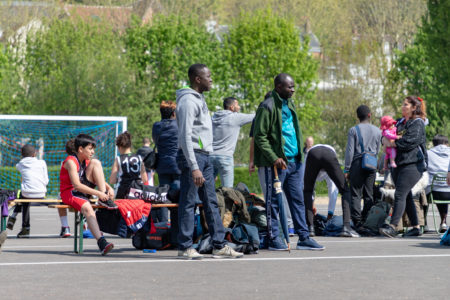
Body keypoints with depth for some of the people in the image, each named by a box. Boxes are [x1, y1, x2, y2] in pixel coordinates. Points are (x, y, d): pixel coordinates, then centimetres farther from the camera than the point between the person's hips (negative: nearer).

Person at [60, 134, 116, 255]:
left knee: (96, 163, -6)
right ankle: (101, 242, -49)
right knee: (87, 208, -38)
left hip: (83, 190, 8)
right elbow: (77, 185, -26)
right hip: (69, 193, -8)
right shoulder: (70, 162, -16)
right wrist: (98, 193, -30)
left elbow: (98, 179, 13)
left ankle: (105, 199, -16)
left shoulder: (86, 161, 10)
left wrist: (109, 187, -9)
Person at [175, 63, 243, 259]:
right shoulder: (188, 101, -13)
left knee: (211, 202, 10)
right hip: (192, 155, -10)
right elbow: (186, 136, -20)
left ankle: (219, 245, 13)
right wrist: (194, 167, -25)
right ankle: (185, 247, 1)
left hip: (204, 156, 10)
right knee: (188, 202, -4)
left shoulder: (199, 99, 18)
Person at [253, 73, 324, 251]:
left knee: (297, 200, 8)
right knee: (274, 201, 0)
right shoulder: (267, 107, -11)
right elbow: (260, 136, -13)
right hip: (276, 162, -8)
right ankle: (274, 239, 5)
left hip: (294, 161, 8)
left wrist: (298, 155, 15)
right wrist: (274, 158, -20)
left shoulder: (289, 104, 15)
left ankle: (304, 238, 11)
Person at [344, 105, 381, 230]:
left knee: (356, 194, -3)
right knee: (369, 194, 8)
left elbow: (350, 151, -5)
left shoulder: (353, 130, -2)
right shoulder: (377, 131, 9)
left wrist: (346, 169, -2)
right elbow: (377, 150, 14)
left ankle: (357, 223, -9)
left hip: (358, 163, -4)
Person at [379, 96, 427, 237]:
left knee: (400, 194, -18)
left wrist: (393, 143, -9)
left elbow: (411, 141, -17)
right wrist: (385, 140, -2)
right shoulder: (400, 122, 20)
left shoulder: (418, 123, -4)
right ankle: (416, 227, 17)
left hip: (413, 164, -8)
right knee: (406, 196, 10)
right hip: (398, 163, 8)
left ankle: (392, 227, -25)